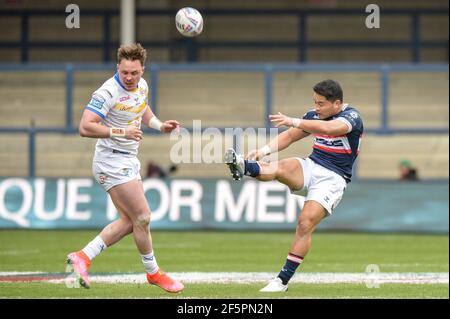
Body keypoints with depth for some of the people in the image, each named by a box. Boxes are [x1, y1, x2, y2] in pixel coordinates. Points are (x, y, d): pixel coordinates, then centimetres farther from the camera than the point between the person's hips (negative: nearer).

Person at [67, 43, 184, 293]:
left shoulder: (142, 85, 4)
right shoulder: (108, 92, -22)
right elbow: (85, 127, -26)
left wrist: (160, 125, 9)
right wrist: (120, 131, -33)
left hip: (129, 161, 9)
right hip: (112, 162, -9)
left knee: (129, 221, 10)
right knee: (142, 218, -7)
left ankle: (84, 256, 12)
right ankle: (153, 272, 10)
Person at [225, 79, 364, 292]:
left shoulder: (351, 116, -10)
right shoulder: (314, 116, 12)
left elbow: (328, 128, -30)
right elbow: (290, 136, 11)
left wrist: (293, 121, -40)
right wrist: (265, 150, -9)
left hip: (333, 178, -5)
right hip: (310, 167, 5)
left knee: (306, 223, -20)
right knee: (280, 167, -27)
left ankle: (283, 280, -16)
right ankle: (244, 167, -59)